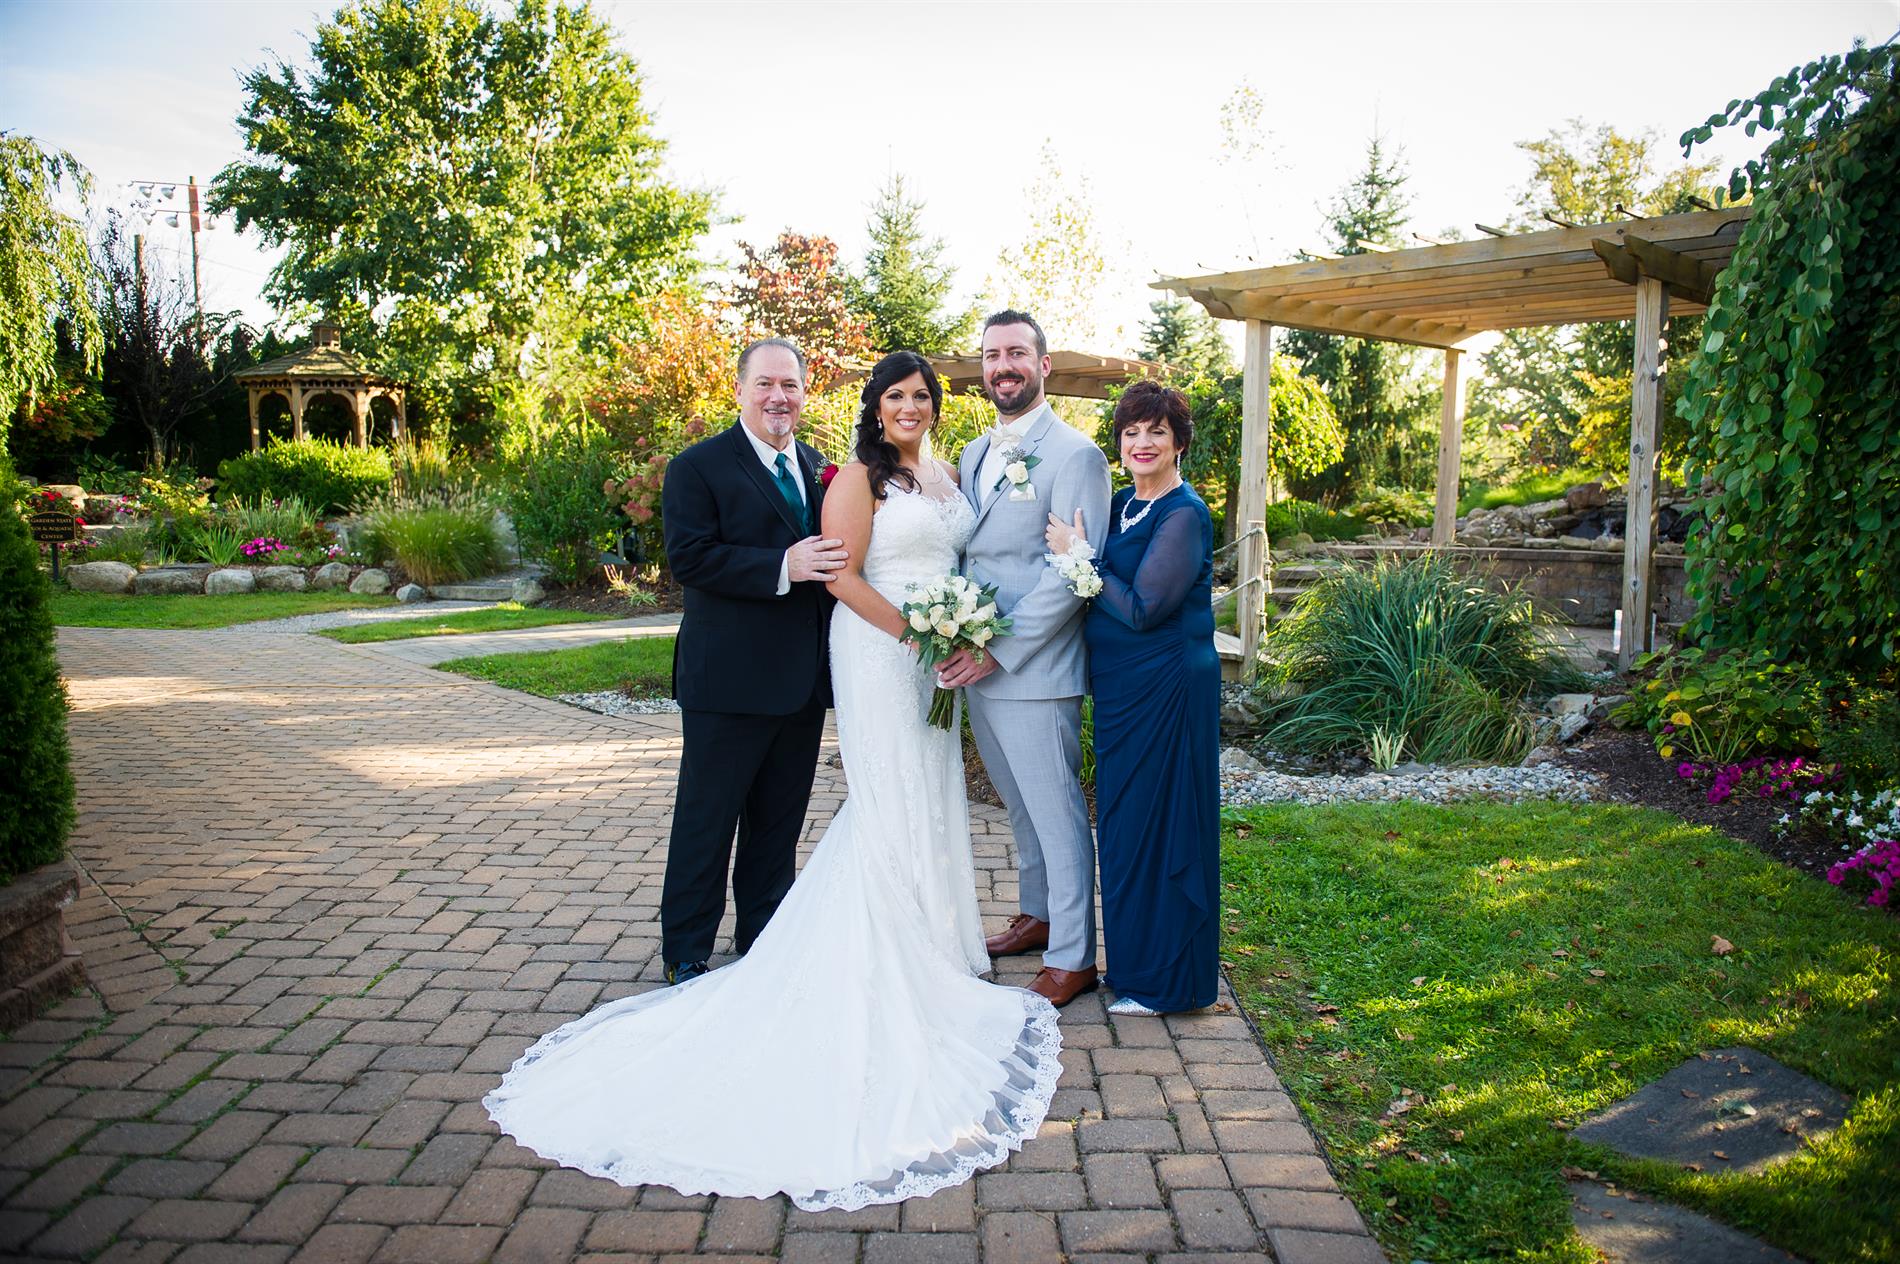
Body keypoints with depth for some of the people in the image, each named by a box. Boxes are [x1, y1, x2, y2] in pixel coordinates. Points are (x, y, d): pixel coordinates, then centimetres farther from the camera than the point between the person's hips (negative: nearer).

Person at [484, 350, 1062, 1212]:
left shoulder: (945, 477, 14)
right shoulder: (859, 478, -10)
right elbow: (843, 576, -16)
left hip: (936, 655, 8)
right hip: (878, 655, -8)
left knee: (929, 801, 14)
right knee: (892, 807, -2)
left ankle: (929, 942, 28)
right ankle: (890, 971, 10)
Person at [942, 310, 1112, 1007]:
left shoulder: (1073, 454, -11)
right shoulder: (973, 454, 13)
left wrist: (998, 650, -19)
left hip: (1033, 669, -7)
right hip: (977, 665, 8)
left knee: (1057, 811, 2)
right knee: (1021, 806, 20)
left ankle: (1071, 957, 14)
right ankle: (1038, 917, 37)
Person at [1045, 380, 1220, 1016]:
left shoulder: (1184, 515, -15)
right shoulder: (1120, 506, 11)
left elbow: (1141, 609, -21)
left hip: (1166, 690, -9)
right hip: (1120, 688, 9)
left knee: (1158, 822, 1)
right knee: (1124, 819, 16)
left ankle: (1164, 980, 16)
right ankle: (1135, 958, 32)